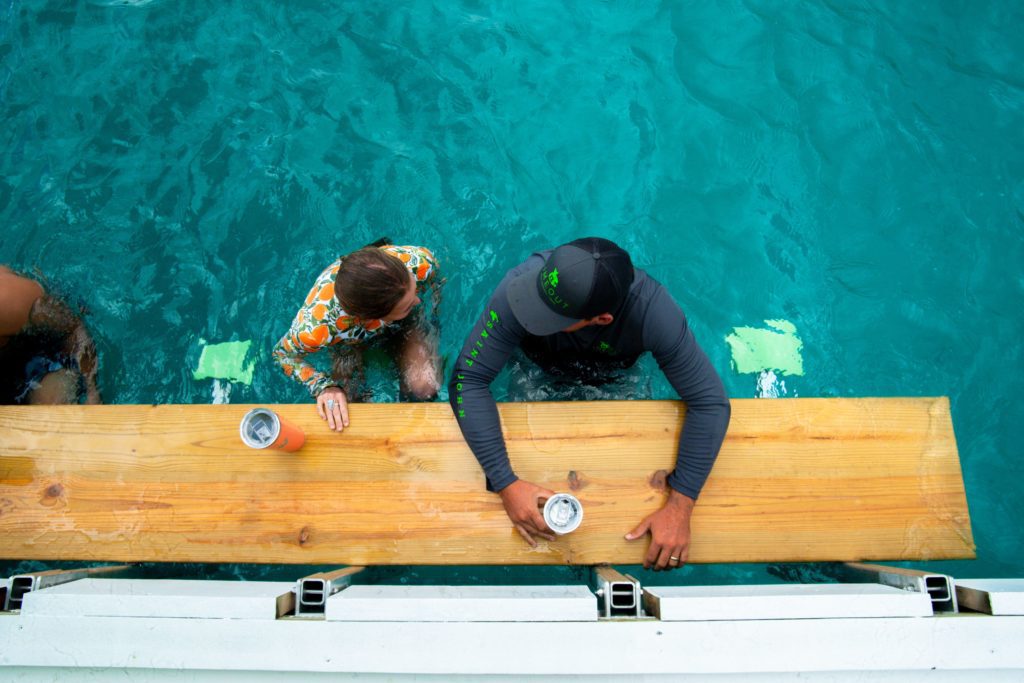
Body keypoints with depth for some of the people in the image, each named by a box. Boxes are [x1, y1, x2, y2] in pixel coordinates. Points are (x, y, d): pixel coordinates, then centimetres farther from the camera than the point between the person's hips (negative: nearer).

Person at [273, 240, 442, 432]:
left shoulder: (419, 262, -41)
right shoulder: (316, 327, -44)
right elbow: (283, 353, -20)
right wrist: (323, 386, -35)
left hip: (407, 323, 1)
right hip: (351, 335, -1)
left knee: (424, 390, -17)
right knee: (344, 404, -10)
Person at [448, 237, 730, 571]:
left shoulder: (652, 311, -41)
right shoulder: (520, 284, -43)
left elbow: (710, 402, -34)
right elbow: (468, 380, -38)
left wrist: (679, 508, -40)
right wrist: (505, 483, -45)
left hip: (615, 378, 1)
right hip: (537, 368, 0)